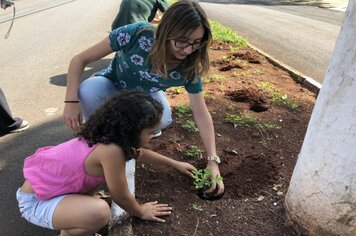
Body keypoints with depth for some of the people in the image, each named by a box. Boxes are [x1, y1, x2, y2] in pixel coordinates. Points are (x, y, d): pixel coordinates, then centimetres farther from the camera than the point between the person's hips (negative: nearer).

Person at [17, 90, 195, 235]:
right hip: (35, 202, -9)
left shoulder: (106, 135, -4)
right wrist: (141, 212, 3)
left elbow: (138, 152, 14)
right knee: (100, 212, -32)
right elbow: (121, 197, -18)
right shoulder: (111, 150, -32)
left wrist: (175, 163, 22)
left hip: (42, 183, 9)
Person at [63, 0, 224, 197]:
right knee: (88, 93, -35)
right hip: (113, 85, -1)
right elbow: (80, 60, -27)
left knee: (163, 119, -30)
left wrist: (212, 161, -28)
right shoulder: (137, 34, -36)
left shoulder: (189, 68, -28)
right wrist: (71, 102, -37)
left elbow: (202, 114, -21)